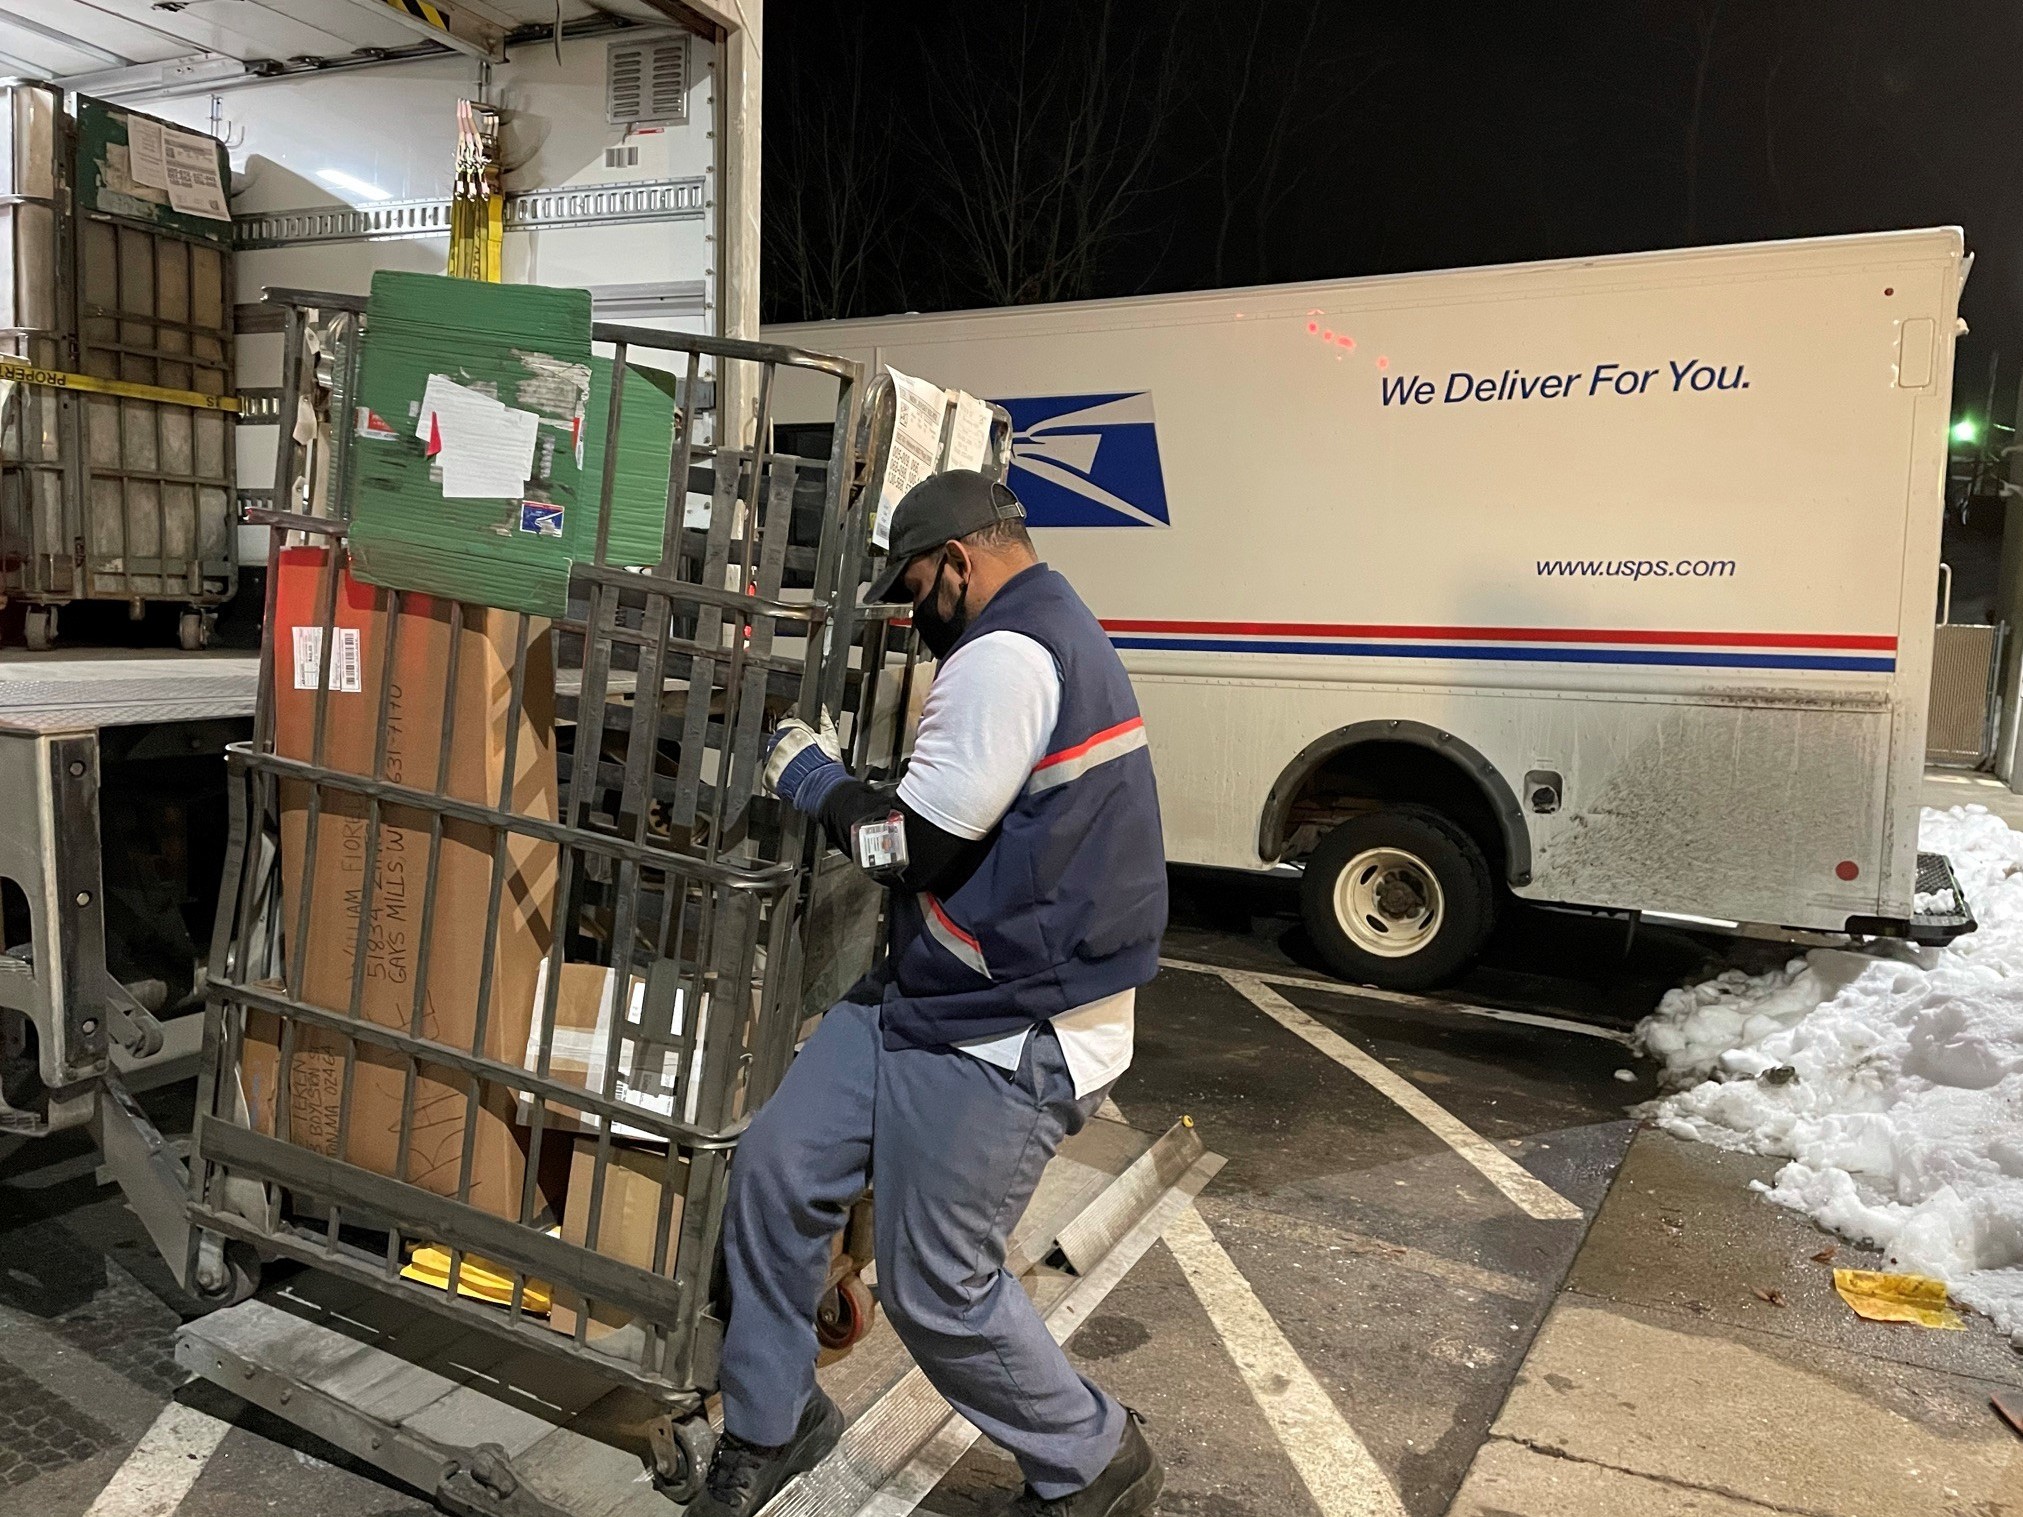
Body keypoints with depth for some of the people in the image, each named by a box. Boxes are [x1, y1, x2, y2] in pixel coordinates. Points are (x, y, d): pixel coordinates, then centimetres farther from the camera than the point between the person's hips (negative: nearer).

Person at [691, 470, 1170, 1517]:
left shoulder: (1006, 656, -20)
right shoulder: (1052, 636, 15)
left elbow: (913, 844, -19)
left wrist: (806, 773, -3)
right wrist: (845, 784, 17)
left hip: (999, 1042, -11)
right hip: (920, 999, 11)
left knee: (940, 1295, 2)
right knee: (773, 1172, 11)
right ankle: (768, 1426, 30)